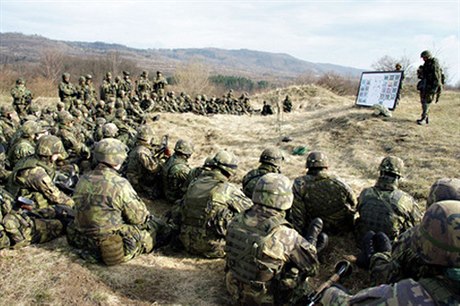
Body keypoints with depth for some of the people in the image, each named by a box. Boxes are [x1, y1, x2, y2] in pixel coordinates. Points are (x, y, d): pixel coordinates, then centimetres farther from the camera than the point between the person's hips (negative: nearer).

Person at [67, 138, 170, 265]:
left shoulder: (82, 181, -3)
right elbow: (139, 217, -16)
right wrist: (147, 216, 9)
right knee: (160, 228, 6)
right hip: (116, 249, -7)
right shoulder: (120, 184, -23)